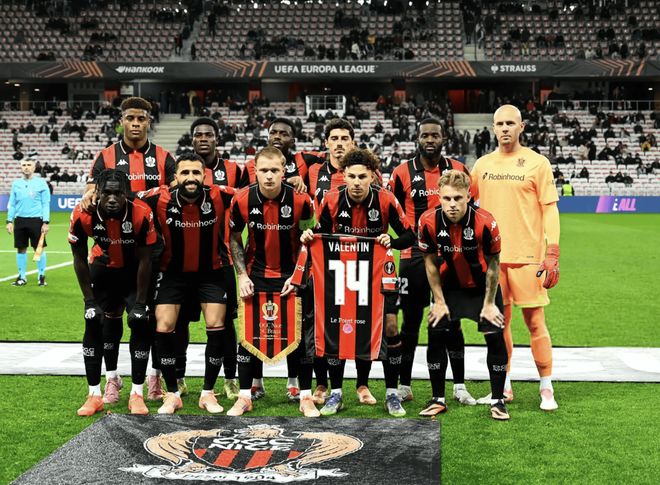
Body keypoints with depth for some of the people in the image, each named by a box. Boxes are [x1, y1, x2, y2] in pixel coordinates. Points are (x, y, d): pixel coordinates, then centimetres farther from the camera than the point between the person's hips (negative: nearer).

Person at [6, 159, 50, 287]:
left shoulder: (41, 183, -1)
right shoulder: (16, 184, 10)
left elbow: (46, 204, -2)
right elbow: (12, 204, 13)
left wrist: (46, 222, -9)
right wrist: (9, 221, 5)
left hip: (36, 220, -3)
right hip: (20, 220, 3)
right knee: (21, 249, 6)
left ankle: (41, 276, 11)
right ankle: (22, 277, 15)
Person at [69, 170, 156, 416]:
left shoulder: (142, 214, -33)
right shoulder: (82, 215, -28)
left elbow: (144, 261, -20)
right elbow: (79, 259, -12)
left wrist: (139, 303, -16)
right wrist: (90, 300, -11)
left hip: (134, 270, -1)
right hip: (103, 266, 1)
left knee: (141, 323, -11)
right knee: (93, 324, -6)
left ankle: (137, 394, 1)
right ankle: (94, 395, 4)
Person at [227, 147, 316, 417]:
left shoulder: (300, 200, -17)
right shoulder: (242, 200, -13)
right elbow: (234, 239, 2)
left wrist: (297, 276, -11)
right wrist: (242, 275, -5)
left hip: (291, 275, -1)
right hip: (257, 273, 1)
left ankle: (305, 397, 11)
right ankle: (246, 396, 13)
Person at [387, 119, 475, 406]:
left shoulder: (459, 171, 4)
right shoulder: (403, 173, -1)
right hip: (413, 257, -1)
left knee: (452, 323, 6)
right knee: (410, 323, 6)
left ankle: (460, 387, 14)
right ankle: (404, 386, 15)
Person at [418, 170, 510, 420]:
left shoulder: (485, 222, -29)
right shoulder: (429, 221, -23)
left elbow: (493, 263, -14)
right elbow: (430, 262, -7)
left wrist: (489, 303, -9)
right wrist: (439, 301, -4)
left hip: (482, 286, -2)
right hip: (449, 285, 2)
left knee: (495, 338, -8)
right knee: (435, 335, -5)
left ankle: (498, 401, 7)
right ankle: (438, 399, 10)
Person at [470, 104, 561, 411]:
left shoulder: (537, 163, -1)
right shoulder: (483, 165, 9)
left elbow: (549, 210, -3)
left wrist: (552, 254, -10)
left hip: (527, 256, -3)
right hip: (492, 256, 4)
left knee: (535, 322, -1)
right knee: (499, 322, 9)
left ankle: (547, 389, 11)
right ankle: (504, 387, 20)